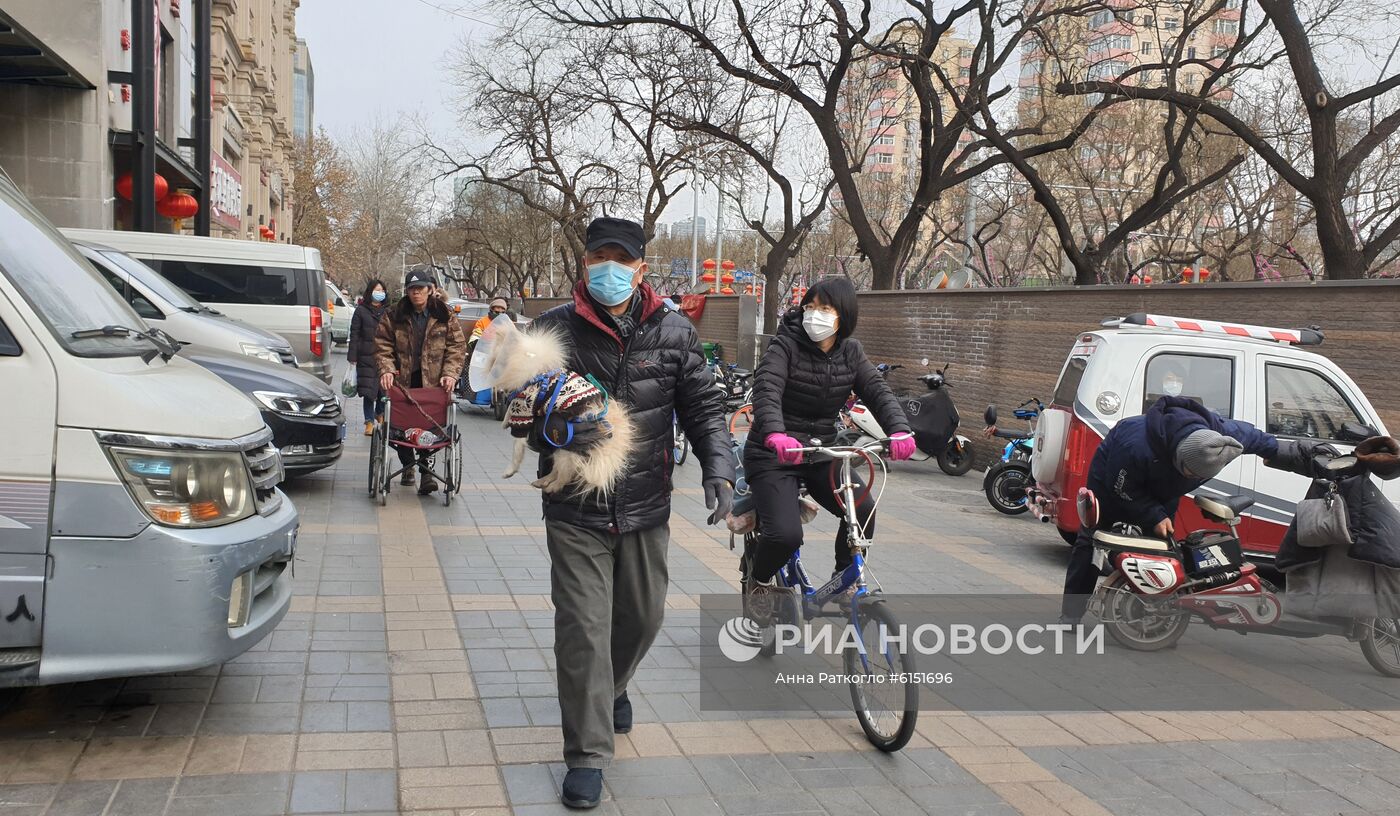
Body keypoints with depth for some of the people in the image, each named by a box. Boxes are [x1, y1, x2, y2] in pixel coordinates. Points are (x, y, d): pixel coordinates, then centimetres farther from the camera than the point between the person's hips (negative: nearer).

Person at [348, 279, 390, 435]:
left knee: (384, 387, 4)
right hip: (366, 357, -2)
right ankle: (369, 421, 3)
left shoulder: (388, 311, 11)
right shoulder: (361, 311, 3)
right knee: (369, 389, -3)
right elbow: (354, 335, 1)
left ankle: (379, 413, 30)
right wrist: (353, 357, -5)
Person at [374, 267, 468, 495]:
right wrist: (386, 370, -11)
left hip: (433, 383, -1)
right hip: (403, 381, 2)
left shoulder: (445, 317, 4)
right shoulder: (394, 317, 6)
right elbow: (383, 346, 5)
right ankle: (407, 466, 21)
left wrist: (450, 373, -11)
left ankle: (425, 470, -4)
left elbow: (457, 347, 2)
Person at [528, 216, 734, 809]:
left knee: (643, 616, 18)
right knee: (582, 629, -3)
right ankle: (587, 755, 11)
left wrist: (717, 467, -10)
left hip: (646, 509, 3)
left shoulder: (673, 333, -1)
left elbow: (703, 406, 3)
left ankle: (612, 686, 50)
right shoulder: (553, 329, -5)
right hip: (575, 510, -2)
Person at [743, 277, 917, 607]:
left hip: (821, 452, 4)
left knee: (864, 510, -20)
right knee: (785, 534, -22)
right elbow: (766, 390, -28)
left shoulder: (850, 352, 3)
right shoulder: (785, 345, -12)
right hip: (774, 455, -4)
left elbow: (877, 389, -10)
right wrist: (775, 434, -49)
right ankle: (760, 580, 13)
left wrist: (899, 430, -31)